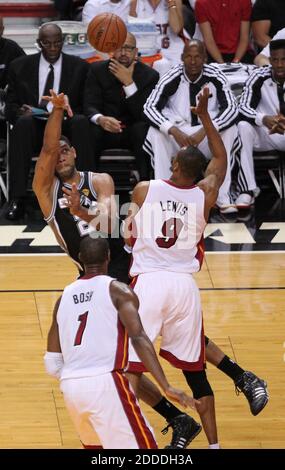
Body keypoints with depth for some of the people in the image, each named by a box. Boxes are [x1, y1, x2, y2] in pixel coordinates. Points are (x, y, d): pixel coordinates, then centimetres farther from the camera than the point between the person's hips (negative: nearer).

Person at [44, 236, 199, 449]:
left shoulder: (65, 296, 18)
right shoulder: (118, 290, 4)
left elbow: (53, 366, 17)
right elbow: (139, 338, -12)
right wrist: (166, 387, -17)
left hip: (70, 387, 6)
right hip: (106, 383, -6)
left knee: (93, 443, 32)